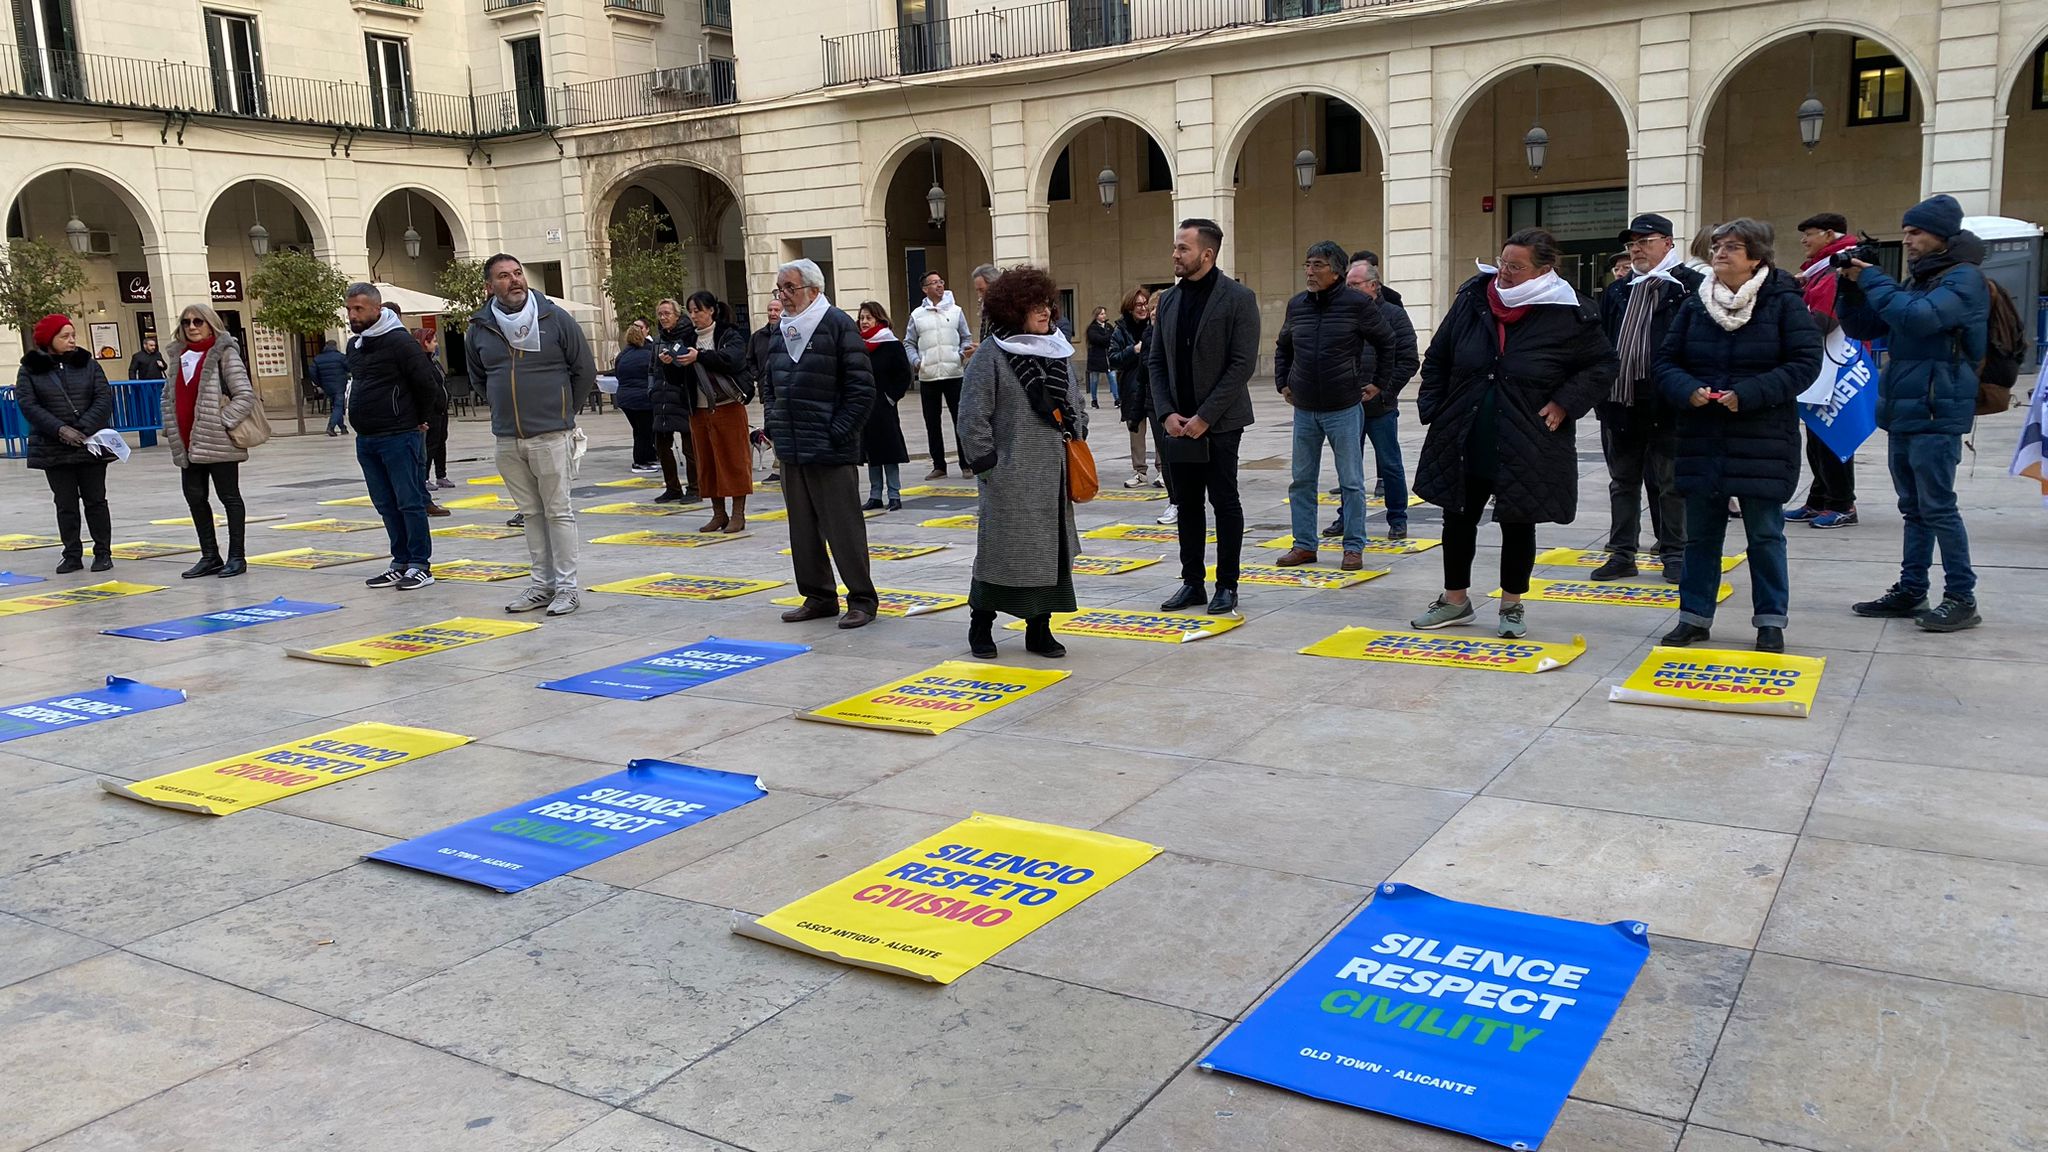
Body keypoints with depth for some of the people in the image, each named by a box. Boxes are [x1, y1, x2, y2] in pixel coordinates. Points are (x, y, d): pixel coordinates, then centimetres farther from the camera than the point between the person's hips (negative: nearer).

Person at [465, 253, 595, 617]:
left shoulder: (555, 318, -4)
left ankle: (566, 587, 5)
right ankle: (542, 583, 19)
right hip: (507, 438, 4)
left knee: (558, 511, -2)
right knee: (530, 514, 11)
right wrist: (507, 407, 16)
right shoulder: (480, 328, 5)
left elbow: (585, 370, 4)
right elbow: (477, 378, 21)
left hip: (550, 436, -4)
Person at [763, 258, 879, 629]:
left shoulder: (838, 325, -8)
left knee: (843, 528, -2)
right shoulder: (781, 331, 14)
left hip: (831, 451, -7)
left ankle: (862, 599, 7)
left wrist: (839, 431, -14)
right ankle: (818, 596, 23)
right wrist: (773, 423, 11)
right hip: (790, 449, 7)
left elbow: (862, 387, -11)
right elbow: (768, 384, 24)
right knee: (803, 528, 12)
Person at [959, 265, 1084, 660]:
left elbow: (1074, 409, 23)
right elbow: (972, 419, -10)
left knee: (1052, 552, 8)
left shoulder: (1057, 353, 12)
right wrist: (988, 469, -12)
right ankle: (981, 626, 18)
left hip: (1053, 478, 6)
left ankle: (1039, 628, 19)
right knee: (1001, 551, 1)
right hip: (1011, 480, -6)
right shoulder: (991, 358, -9)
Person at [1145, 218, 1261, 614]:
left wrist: (1205, 416, -16)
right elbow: (1155, 362, 11)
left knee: (1224, 502, 2)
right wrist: (1167, 413, -3)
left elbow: (1242, 363, -13)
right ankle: (1192, 582, 18)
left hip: (1219, 422, -5)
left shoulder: (1238, 298, -8)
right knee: (1187, 504, 9)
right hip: (1179, 422, 5)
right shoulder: (1168, 300, 9)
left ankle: (1227, 586, 11)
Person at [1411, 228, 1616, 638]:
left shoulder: (1569, 315, -11)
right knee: (1458, 519, 12)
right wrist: (1433, 408, 3)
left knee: (1518, 524, 9)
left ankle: (1512, 605, 26)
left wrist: (1564, 403, -9)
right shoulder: (1472, 299, -1)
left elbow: (1602, 365, 1)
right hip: (1464, 440, 3)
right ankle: (1455, 600, 29)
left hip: (1526, 447, -3)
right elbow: (1437, 358, 9)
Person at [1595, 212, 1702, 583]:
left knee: (1669, 484, 4)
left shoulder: (1690, 287, -6)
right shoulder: (1616, 293, 14)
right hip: (1619, 402, 6)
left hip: (1666, 406, -6)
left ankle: (1674, 554, 15)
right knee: (1623, 482, 12)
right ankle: (1622, 554, 21)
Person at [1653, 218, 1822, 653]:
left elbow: (1805, 362, -11)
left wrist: (1749, 394, -20)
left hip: (1763, 440, -4)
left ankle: (1771, 621, 16)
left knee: (1765, 534, 4)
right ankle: (1694, 616, 21)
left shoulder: (1784, 302, -6)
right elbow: (1665, 361, 7)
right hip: (1701, 438, 4)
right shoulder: (1694, 304, 7)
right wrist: (1687, 390, -13)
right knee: (1700, 533, 11)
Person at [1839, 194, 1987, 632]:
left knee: (1937, 506, -8)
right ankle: (1911, 592, 18)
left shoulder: (1964, 278, -7)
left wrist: (1872, 279, -14)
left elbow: (1918, 317, -24)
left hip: (1937, 413, -8)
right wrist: (1852, 287, 1)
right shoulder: (1915, 281, 17)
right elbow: (1859, 328, 18)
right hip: (1902, 411, 8)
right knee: (1913, 508, 12)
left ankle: (1962, 598, -3)